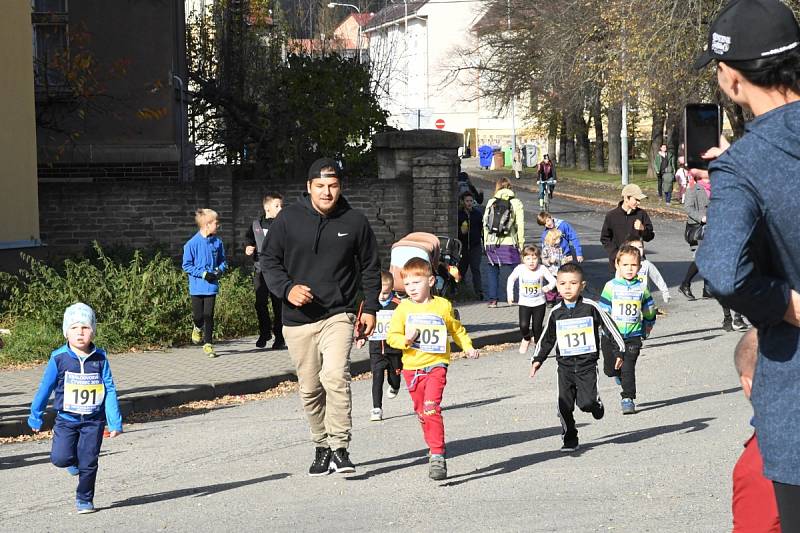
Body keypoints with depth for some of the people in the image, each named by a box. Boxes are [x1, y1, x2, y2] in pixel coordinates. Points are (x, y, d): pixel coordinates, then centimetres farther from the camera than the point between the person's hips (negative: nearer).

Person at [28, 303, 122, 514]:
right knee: (60, 458, -13)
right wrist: (35, 417, 10)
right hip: (66, 418, 0)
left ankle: (84, 499, 22)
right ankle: (74, 460, 22)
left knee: (88, 463, 2)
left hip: (93, 420, 0)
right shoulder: (59, 358, -7)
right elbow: (45, 388, 4)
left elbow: (110, 391, 0)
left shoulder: (100, 358, -4)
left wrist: (115, 422, -3)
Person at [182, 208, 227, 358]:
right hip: (197, 286, -2)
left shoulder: (217, 242, 1)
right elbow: (187, 265, -8)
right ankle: (198, 328, 39)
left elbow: (222, 261, 14)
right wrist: (203, 273, -16)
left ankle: (208, 344, 9)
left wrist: (220, 270, -6)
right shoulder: (192, 244, -12)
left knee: (209, 315, 0)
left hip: (211, 286, 2)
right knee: (198, 315, 4)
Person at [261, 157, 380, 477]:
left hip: (338, 315, -1)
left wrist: (370, 309, 7)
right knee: (310, 389, 8)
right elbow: (269, 262, 6)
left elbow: (371, 268, 13)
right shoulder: (288, 219, 0)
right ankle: (321, 447, 24)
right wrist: (287, 289, -12)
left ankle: (340, 447, -17)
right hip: (298, 319, 2)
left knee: (336, 376, -22)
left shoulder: (355, 222, 2)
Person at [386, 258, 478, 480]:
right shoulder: (403, 309, 1)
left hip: (436, 365, -3)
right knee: (422, 412, 12)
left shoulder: (443, 306, 0)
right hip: (412, 368, 3)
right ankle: (435, 450, 28)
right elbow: (392, 336, 1)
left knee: (431, 408, -19)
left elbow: (457, 329, 16)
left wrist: (468, 347, 5)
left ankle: (438, 456, -19)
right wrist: (406, 340, -18)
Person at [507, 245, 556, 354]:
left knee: (537, 327, 2)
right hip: (524, 303, 0)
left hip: (539, 303, 0)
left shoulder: (542, 269, -15)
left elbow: (553, 280, -9)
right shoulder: (520, 269, -12)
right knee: (523, 325, -13)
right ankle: (526, 339, 20)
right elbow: (511, 279, 5)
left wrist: (549, 287, -31)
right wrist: (510, 295, 1)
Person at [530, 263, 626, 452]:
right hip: (565, 365, 3)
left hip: (587, 364, -3)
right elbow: (547, 339, 17)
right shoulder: (556, 313, 5)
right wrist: (537, 359, 12)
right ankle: (569, 439, 14)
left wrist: (620, 350, 2)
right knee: (564, 406, 0)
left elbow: (609, 327, 2)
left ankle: (597, 405, 21)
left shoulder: (591, 307, -5)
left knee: (586, 402, -14)